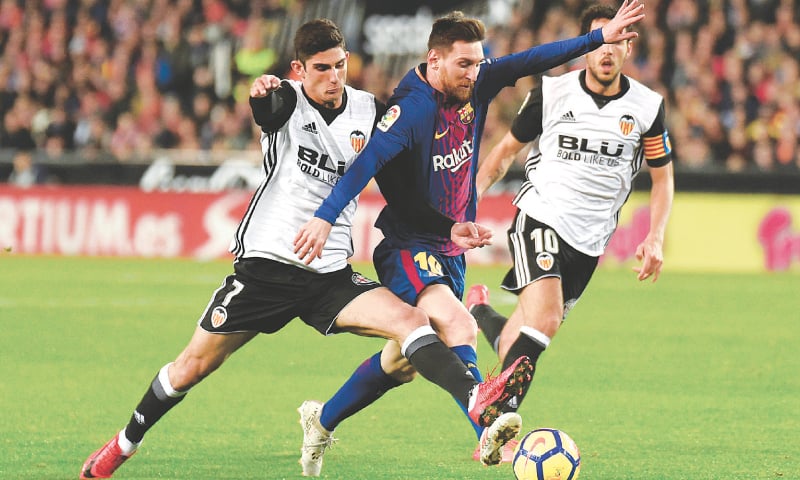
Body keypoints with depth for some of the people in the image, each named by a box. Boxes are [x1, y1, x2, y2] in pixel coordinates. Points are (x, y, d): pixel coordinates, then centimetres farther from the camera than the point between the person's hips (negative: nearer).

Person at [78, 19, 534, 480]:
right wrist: (262, 92, -59)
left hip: (331, 275, 2)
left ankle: (476, 398, -40)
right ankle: (125, 443, 26)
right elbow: (267, 107, -34)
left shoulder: (371, 112, 2)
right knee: (194, 366, 5)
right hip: (265, 264, -2)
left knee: (410, 319, -22)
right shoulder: (287, 101, -8)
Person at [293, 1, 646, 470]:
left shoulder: (476, 85, -1)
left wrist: (600, 38, 10)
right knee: (458, 325, -31)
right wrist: (325, 218, -46)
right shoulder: (412, 110, -22)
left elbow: (530, 61, 10)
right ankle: (488, 432, -43)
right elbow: (366, 162, -34)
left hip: (451, 249, 8)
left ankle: (323, 419, 33)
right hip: (409, 247, -8)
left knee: (405, 361, 15)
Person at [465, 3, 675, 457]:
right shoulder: (551, 92, -3)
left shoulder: (648, 106, -1)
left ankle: (482, 312, 38)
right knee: (544, 319, -25)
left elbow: (663, 175, 11)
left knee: (530, 335, 5)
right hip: (541, 216, -3)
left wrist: (656, 237, -1)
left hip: (590, 240, 3)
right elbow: (508, 149, 11)